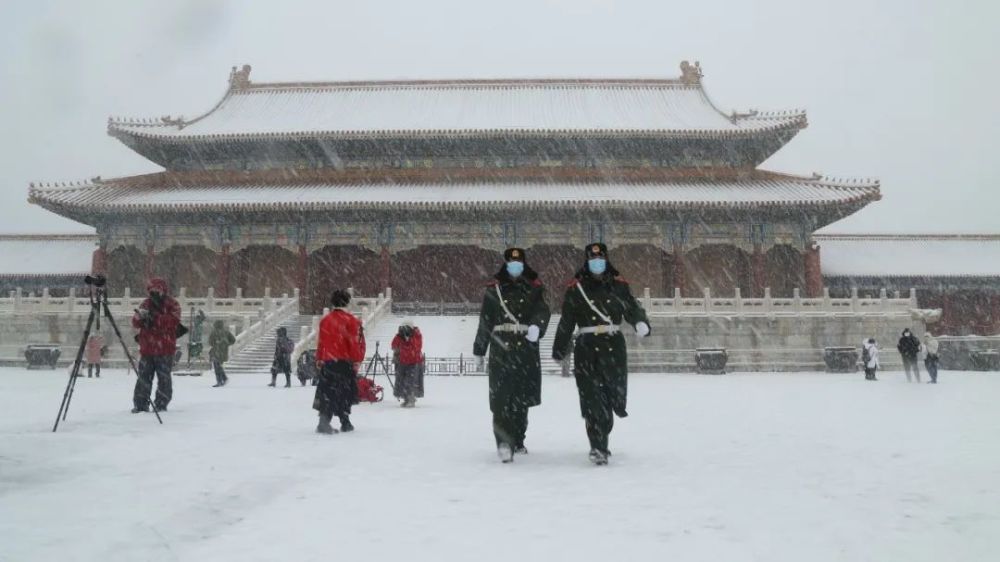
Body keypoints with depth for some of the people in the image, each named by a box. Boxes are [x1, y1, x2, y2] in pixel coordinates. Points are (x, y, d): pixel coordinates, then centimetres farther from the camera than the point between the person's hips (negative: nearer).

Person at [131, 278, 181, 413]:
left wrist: (156, 318, -23)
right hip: (147, 347, 3)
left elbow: (173, 321, -15)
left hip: (165, 349, -3)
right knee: (144, 376, 3)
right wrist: (139, 317, -16)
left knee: (164, 377, -1)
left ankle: (161, 404, 8)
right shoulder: (146, 304, 12)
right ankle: (140, 404, 8)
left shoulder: (172, 305, 1)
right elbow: (135, 324, 6)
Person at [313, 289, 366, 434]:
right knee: (344, 392, 9)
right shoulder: (351, 320, -9)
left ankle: (324, 422, -2)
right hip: (345, 362, -4)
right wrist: (357, 361, -5)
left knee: (328, 391, 8)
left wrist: (319, 360, 19)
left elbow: (320, 342, 12)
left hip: (328, 362, 4)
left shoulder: (325, 320, 7)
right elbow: (357, 342, -12)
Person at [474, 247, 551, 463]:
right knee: (502, 398, -13)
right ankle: (504, 442, -20)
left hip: (527, 349, 2)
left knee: (522, 397, 9)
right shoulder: (494, 289, 9)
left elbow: (542, 311, -6)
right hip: (501, 349, -2)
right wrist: (479, 350, 14)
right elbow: (485, 322, 12)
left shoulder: (534, 288, 10)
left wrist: (536, 326, -29)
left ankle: (516, 441, 24)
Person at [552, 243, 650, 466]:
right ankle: (598, 447, -4)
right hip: (587, 347, -2)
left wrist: (641, 323, -18)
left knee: (615, 392, 7)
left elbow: (632, 308, 4)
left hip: (614, 346, 2)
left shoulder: (619, 285, 9)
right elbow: (566, 321, 6)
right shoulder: (575, 288, 4)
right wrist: (559, 350, 7)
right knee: (592, 398, -8)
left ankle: (601, 438, 30)